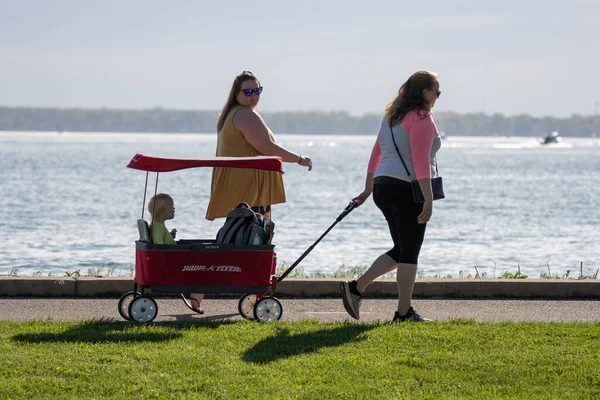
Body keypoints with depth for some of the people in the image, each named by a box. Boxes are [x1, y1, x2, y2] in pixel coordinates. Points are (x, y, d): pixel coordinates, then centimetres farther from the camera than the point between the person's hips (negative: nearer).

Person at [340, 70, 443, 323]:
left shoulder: (392, 116, 17)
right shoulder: (421, 118, -10)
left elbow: (376, 153, 21)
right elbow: (420, 161, -19)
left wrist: (368, 189, 26)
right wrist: (429, 199, -21)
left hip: (384, 185, 9)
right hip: (407, 188, -9)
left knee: (401, 251, 15)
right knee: (409, 252, -2)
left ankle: (356, 288, 6)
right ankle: (404, 313, 1)